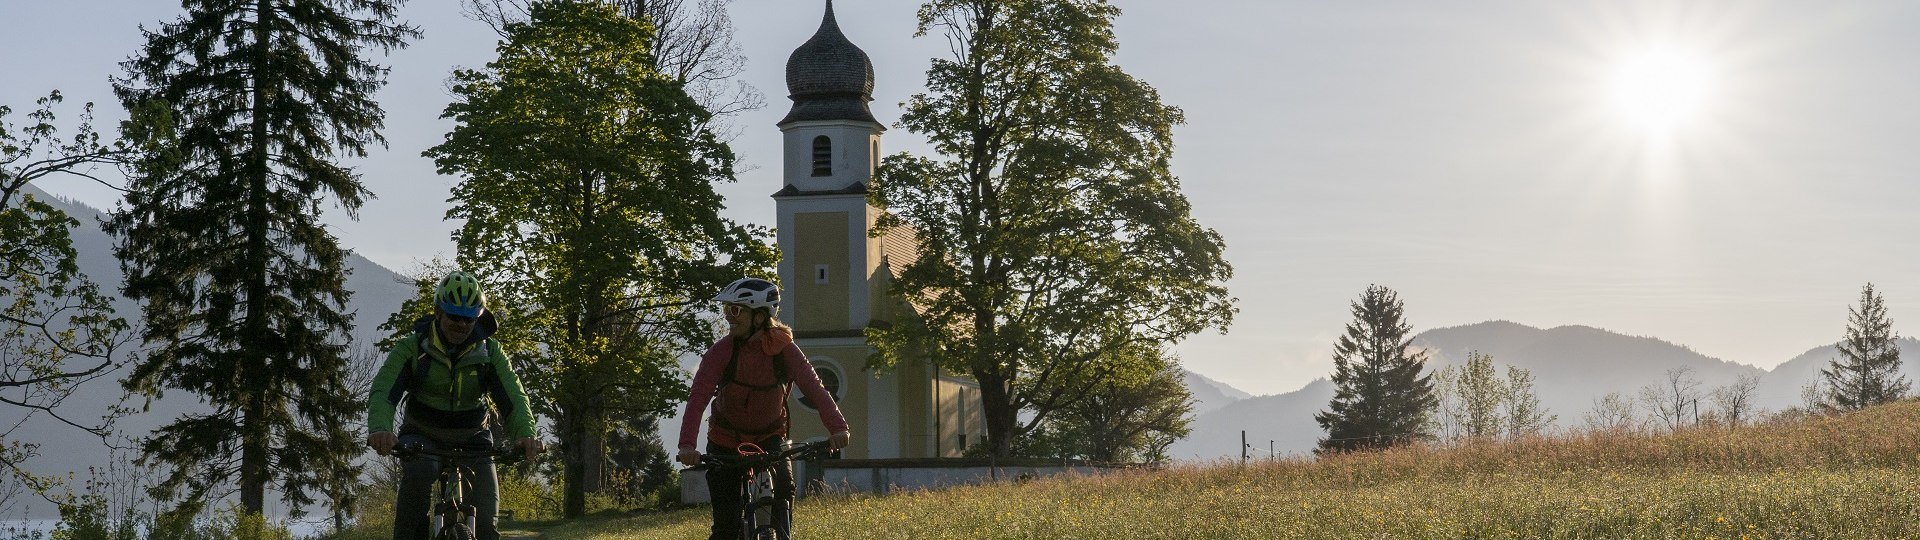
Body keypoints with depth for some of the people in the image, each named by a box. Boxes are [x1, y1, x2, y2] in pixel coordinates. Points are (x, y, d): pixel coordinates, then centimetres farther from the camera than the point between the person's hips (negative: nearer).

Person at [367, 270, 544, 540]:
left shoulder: (490, 352, -5)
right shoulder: (412, 348, -10)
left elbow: (513, 397, -17)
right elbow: (383, 392, -22)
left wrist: (526, 435, -39)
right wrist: (379, 429, -45)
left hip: (471, 442, 2)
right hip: (422, 438, -2)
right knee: (419, 472, -38)